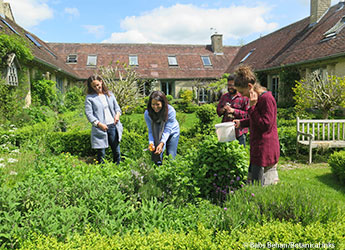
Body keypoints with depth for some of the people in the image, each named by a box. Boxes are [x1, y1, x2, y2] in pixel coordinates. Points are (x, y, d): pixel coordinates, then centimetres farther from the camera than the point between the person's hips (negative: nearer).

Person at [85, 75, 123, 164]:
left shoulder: (110, 94, 14)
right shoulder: (89, 98, 0)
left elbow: (117, 107, 18)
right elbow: (89, 114, -7)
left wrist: (117, 114, -4)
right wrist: (99, 124, -17)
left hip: (113, 126, 4)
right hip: (100, 129, -4)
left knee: (116, 150, 10)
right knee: (101, 152, 2)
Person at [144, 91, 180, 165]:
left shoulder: (171, 111, -31)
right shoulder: (147, 113, -24)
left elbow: (167, 130, -31)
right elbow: (150, 131, -19)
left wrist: (161, 143, -43)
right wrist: (151, 142, -37)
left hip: (172, 133, -2)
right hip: (158, 134, 2)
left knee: (171, 156, -7)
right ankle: (158, 163, -12)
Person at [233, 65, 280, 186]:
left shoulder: (267, 98, -18)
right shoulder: (258, 98, 13)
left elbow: (265, 124, -21)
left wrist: (252, 107, -21)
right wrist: (241, 123, 11)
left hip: (264, 150, -10)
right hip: (258, 149, 10)